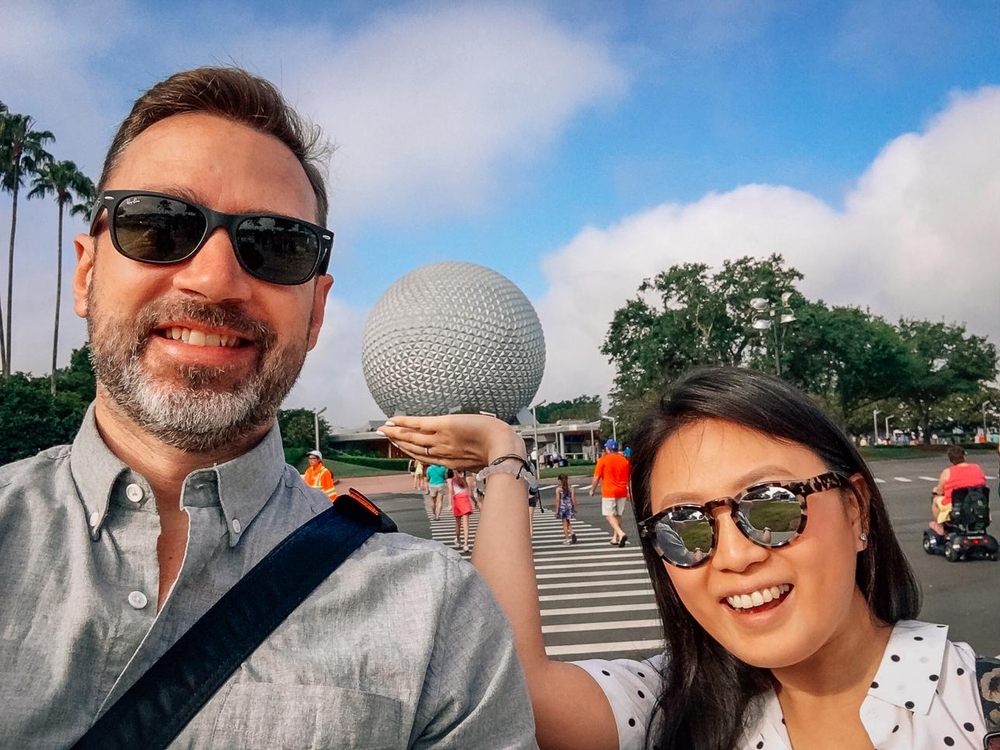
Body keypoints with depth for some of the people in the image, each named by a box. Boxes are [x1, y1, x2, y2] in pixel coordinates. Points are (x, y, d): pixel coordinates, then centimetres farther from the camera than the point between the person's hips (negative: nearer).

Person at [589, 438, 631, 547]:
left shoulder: (603, 460, -7)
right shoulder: (624, 460, 7)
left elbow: (596, 477, -7)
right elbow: (628, 478, 10)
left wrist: (592, 490, 5)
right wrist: (628, 492, 18)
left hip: (608, 492, -5)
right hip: (622, 492, 5)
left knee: (609, 515, -3)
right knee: (618, 515, 14)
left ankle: (621, 534, -22)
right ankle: (615, 538, 19)